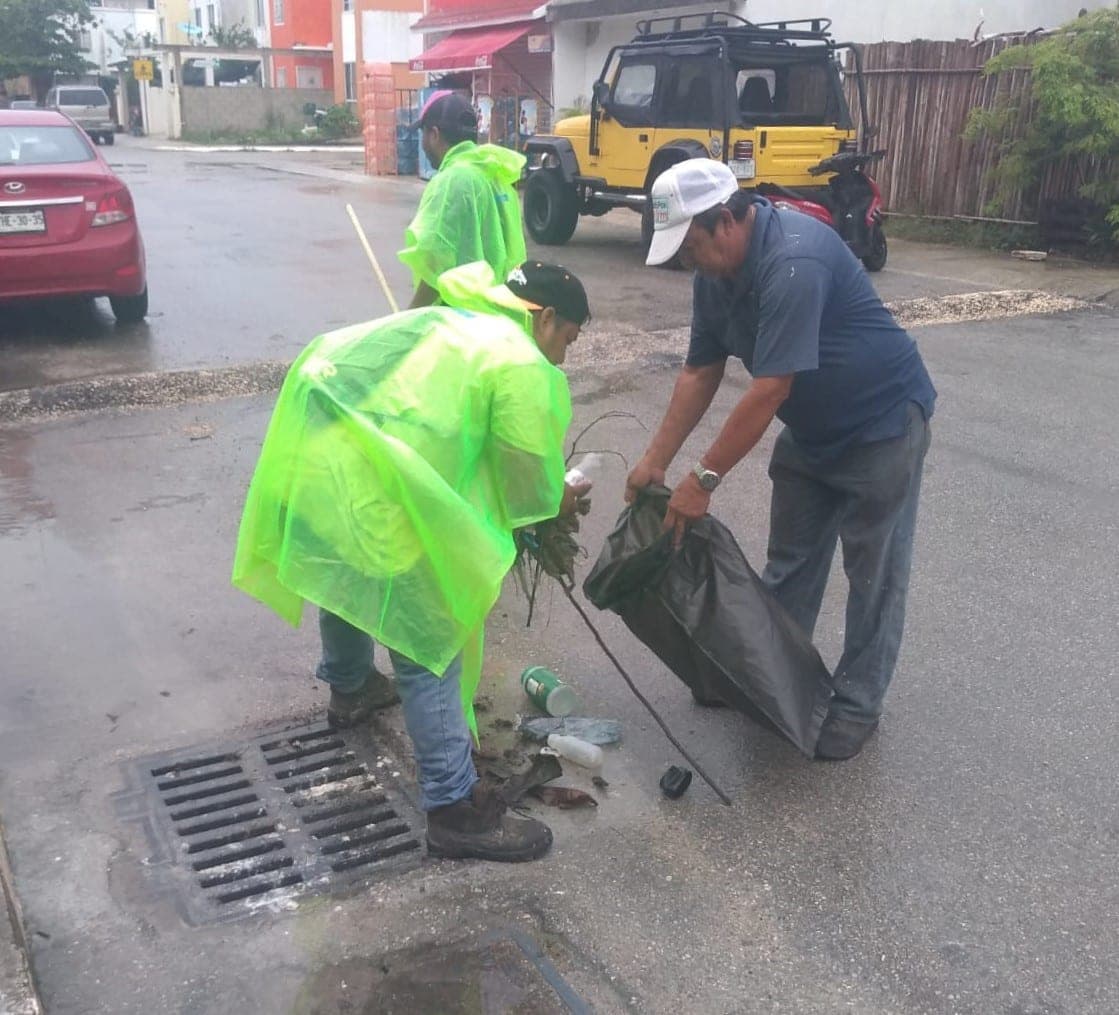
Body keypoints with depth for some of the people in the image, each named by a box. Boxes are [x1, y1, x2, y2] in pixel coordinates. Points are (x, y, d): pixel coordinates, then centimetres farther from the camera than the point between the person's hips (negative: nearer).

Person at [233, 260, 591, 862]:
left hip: (309, 446, 10)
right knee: (427, 645, 0)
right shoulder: (523, 367, -3)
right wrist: (559, 502, 24)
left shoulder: (452, 321, 22)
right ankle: (453, 809, 9)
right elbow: (531, 486, 2)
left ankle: (349, 687, 60)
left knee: (346, 575, 34)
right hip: (367, 489, -10)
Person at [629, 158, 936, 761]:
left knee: (874, 576, 4)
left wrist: (702, 479, -29)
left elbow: (768, 390, -34)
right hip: (811, 429, 8)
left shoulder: (794, 259, -33)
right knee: (789, 564, 17)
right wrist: (654, 461, -3)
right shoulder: (716, 272, -6)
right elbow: (699, 373, 1)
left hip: (882, 422, -8)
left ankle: (857, 704, 18)